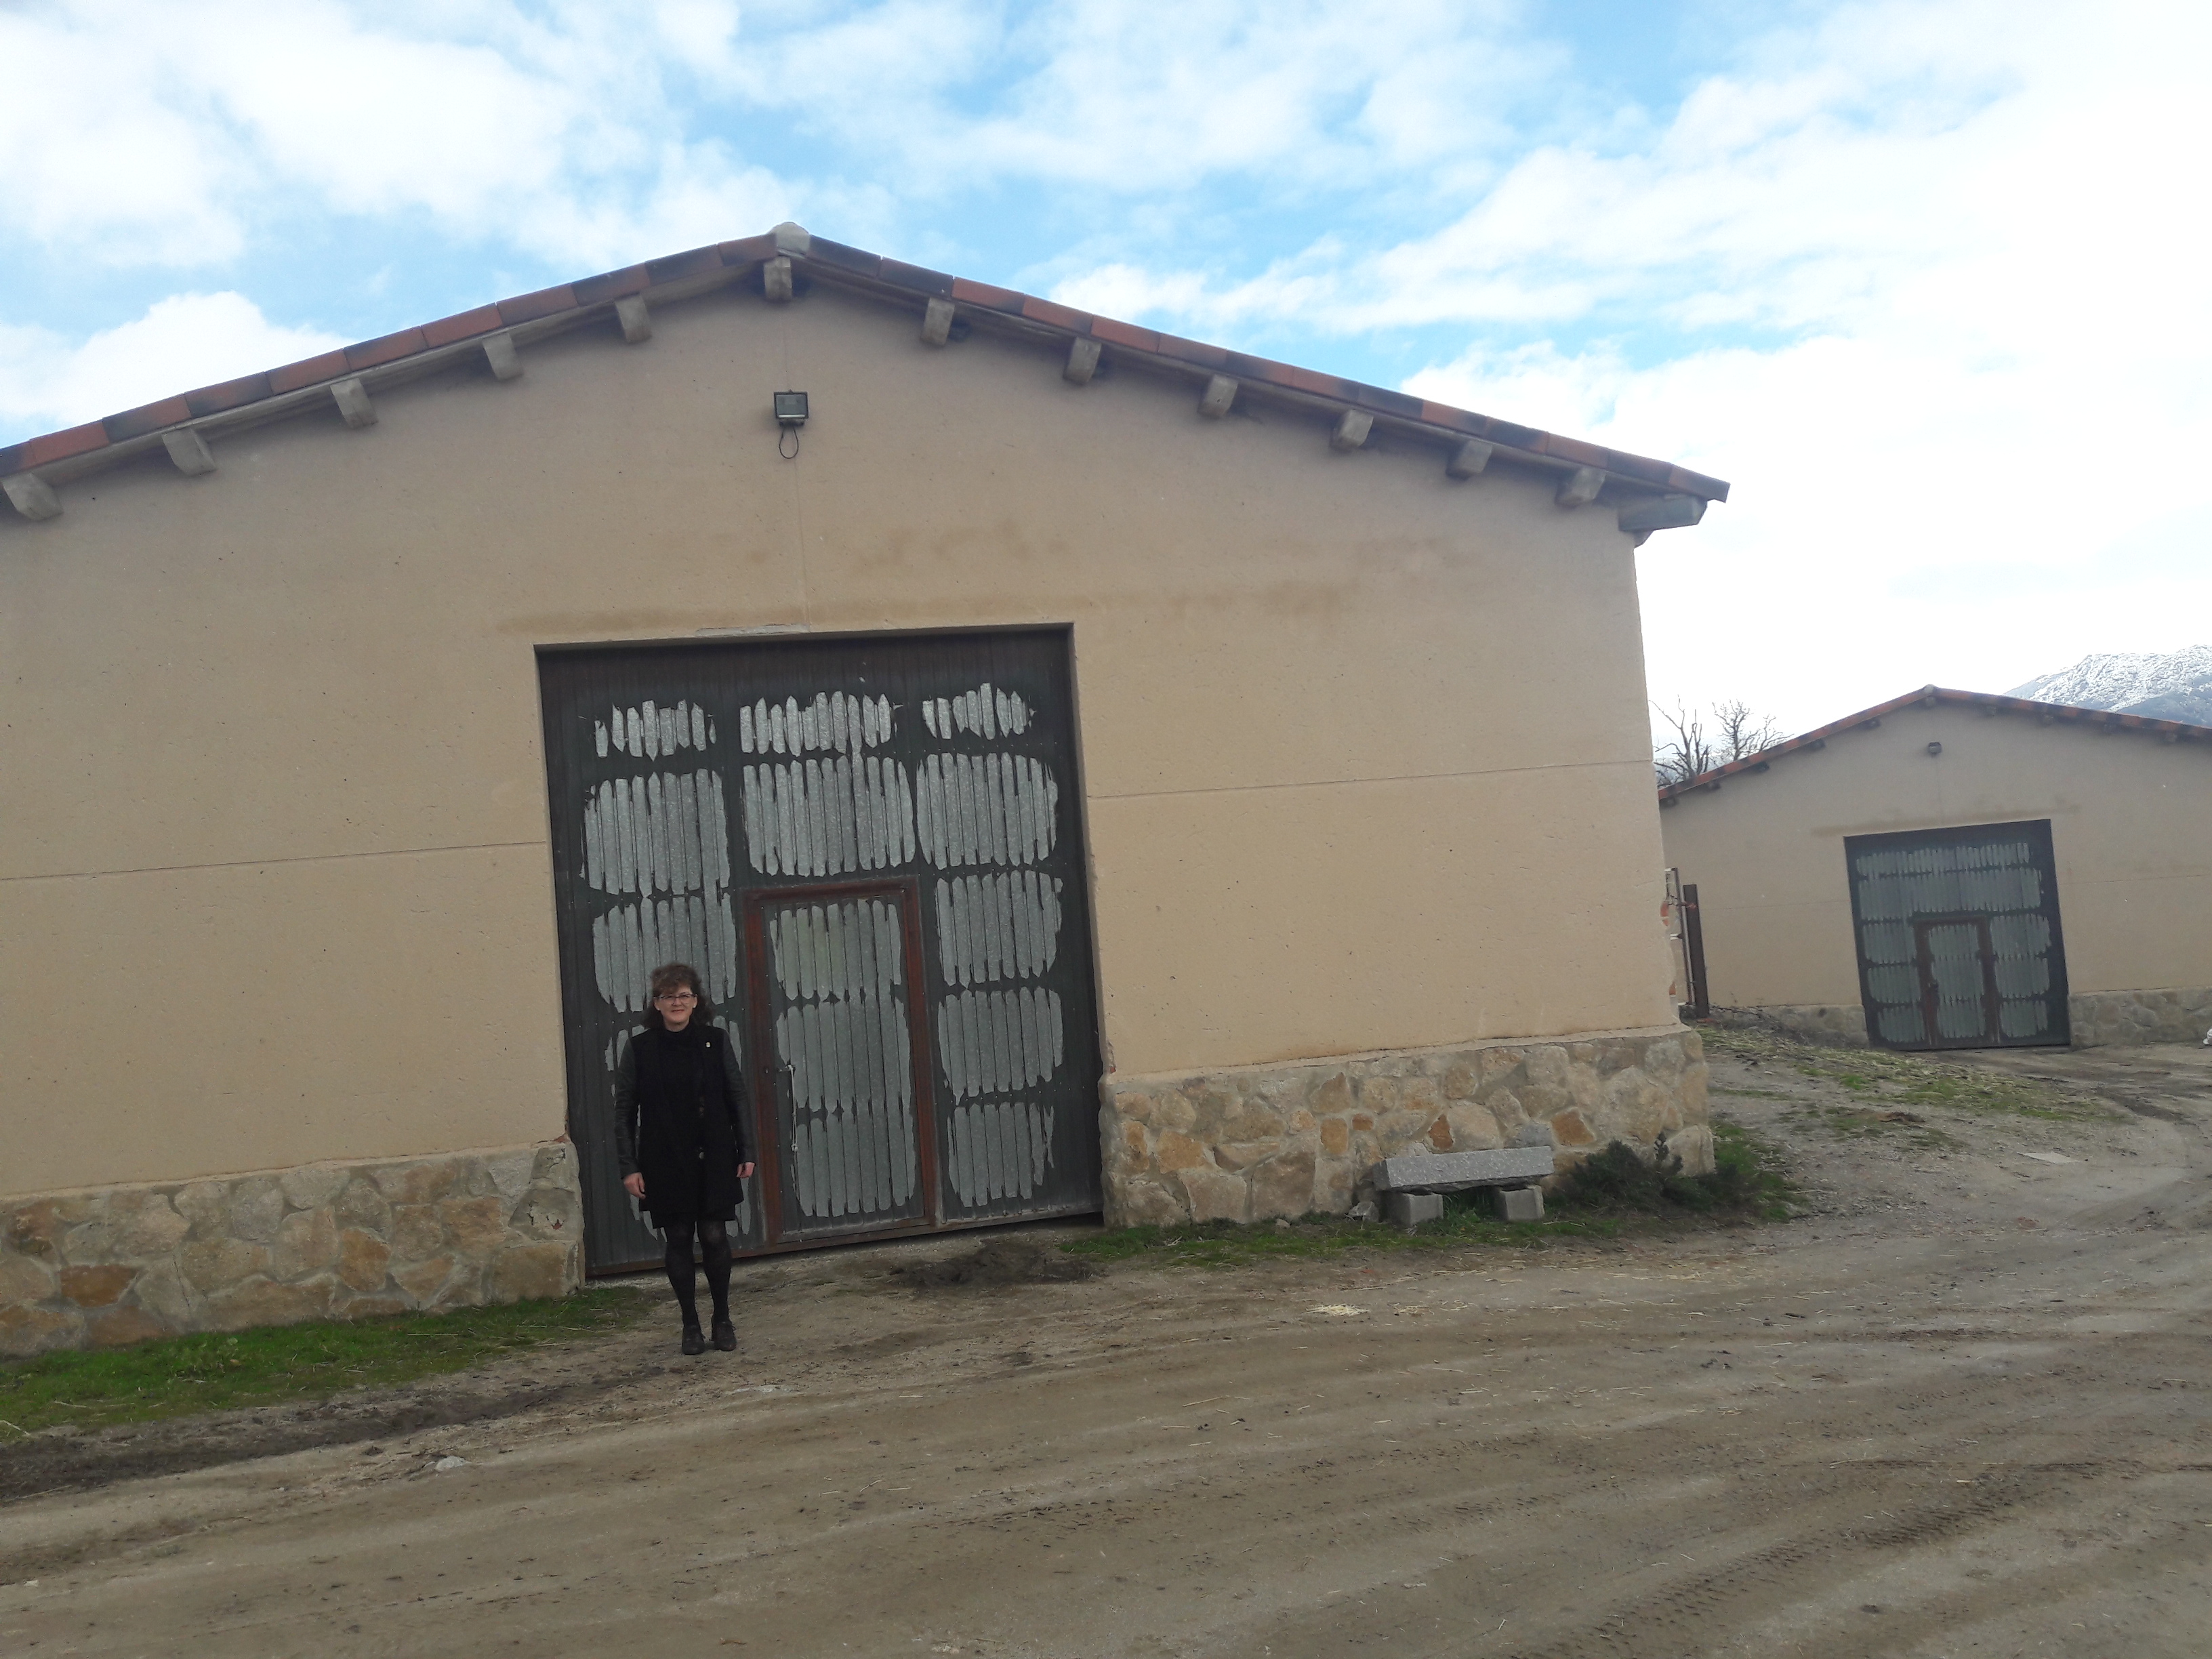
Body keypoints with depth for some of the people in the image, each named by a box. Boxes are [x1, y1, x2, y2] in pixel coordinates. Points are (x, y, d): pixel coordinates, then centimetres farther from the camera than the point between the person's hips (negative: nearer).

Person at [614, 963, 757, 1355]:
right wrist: (629, 1167, -4)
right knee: (678, 1240, 5)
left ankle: (723, 1319, 19)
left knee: (714, 1237, 1)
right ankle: (691, 1325, 19)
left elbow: (737, 1098, 4)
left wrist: (746, 1152, 1)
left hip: (713, 1161, 0)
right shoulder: (640, 1049, -2)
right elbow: (623, 1111, 1)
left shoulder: (716, 1041, 0)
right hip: (665, 1165, 0)